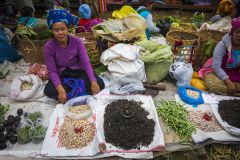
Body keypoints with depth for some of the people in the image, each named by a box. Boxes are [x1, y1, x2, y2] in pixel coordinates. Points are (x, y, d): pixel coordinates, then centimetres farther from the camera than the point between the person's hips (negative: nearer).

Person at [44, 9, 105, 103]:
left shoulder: (77, 41, -12)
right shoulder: (49, 46, -14)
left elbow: (86, 62, -17)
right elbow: (52, 71, -16)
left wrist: (93, 82, -29)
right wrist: (60, 90, -32)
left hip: (78, 71, 1)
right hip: (61, 75, -1)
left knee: (99, 83, -21)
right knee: (48, 91, -30)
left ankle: (70, 96, -14)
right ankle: (80, 92, -16)